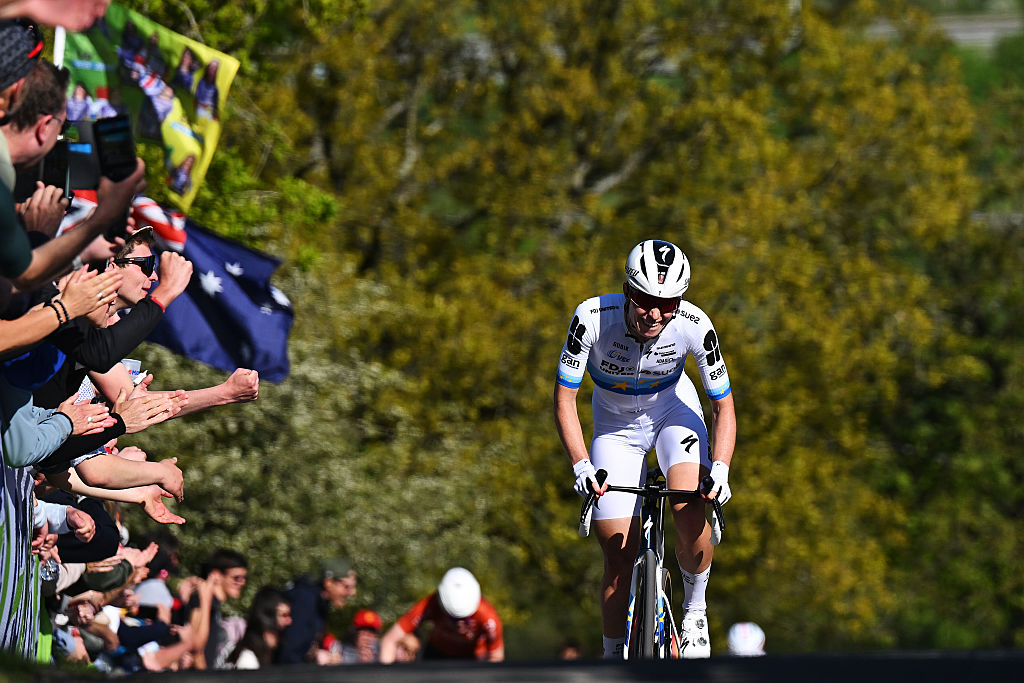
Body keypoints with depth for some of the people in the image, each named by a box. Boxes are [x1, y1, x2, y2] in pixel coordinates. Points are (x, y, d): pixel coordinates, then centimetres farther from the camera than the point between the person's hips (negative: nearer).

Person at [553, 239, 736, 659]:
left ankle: (694, 609, -3)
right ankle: (614, 661, 12)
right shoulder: (593, 317, -32)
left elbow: (723, 407, -18)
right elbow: (564, 396, -24)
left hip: (673, 408, 0)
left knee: (691, 512, -28)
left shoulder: (694, 326, -30)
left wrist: (720, 469, -33)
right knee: (620, 561, -5)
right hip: (616, 423, 0)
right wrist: (581, 466, -35)